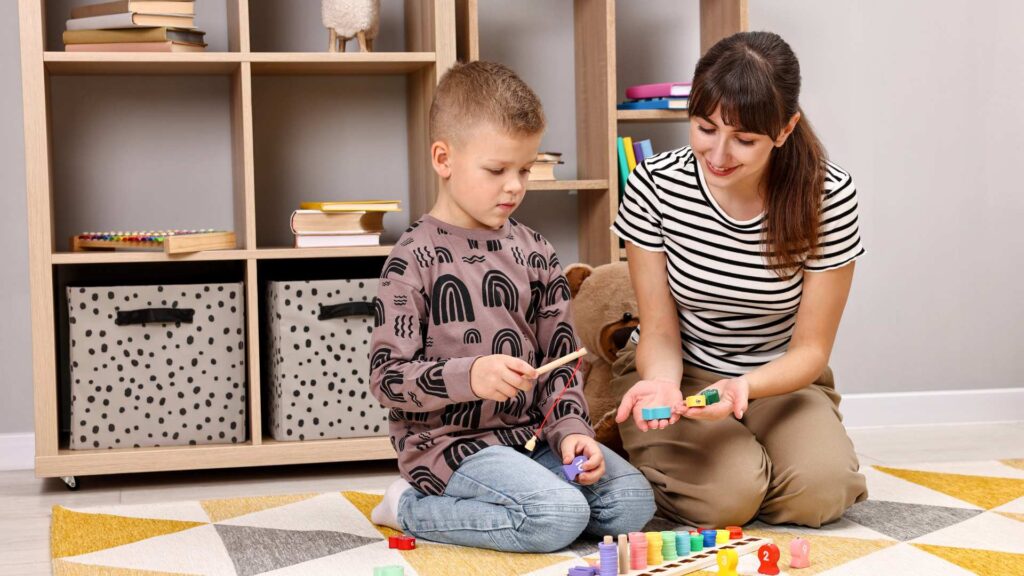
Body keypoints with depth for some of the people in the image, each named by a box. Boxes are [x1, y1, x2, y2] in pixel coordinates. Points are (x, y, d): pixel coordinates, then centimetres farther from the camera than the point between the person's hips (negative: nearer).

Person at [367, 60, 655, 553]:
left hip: (530, 433, 7)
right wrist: (467, 377, -27)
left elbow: (559, 355, 12)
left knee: (633, 501, -9)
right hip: (449, 442, -6)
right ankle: (413, 508, -7)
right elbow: (386, 377, -12)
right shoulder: (414, 259, -9)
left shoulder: (534, 253, 9)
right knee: (560, 517, -26)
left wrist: (569, 429, -5)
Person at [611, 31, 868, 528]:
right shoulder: (654, 185, -18)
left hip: (779, 378, 1)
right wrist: (662, 382, -33)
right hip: (680, 371, -1)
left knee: (821, 491, -27)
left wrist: (744, 386, -34)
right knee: (727, 493, -28)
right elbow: (659, 330, -9)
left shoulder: (827, 196, -19)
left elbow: (811, 348, -12)